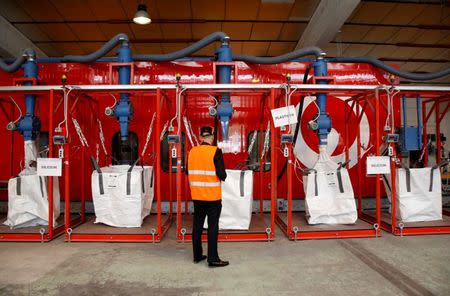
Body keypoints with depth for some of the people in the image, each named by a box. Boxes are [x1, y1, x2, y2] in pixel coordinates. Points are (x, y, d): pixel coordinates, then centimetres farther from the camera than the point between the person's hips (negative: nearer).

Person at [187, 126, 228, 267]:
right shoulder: (216, 151, -12)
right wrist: (223, 177, 6)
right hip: (213, 195, -5)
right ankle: (213, 259, 6)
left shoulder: (192, 151, 2)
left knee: (197, 225, 14)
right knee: (213, 227, 2)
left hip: (197, 195, 5)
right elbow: (221, 174, -16)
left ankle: (197, 255, 24)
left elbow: (188, 171, 11)